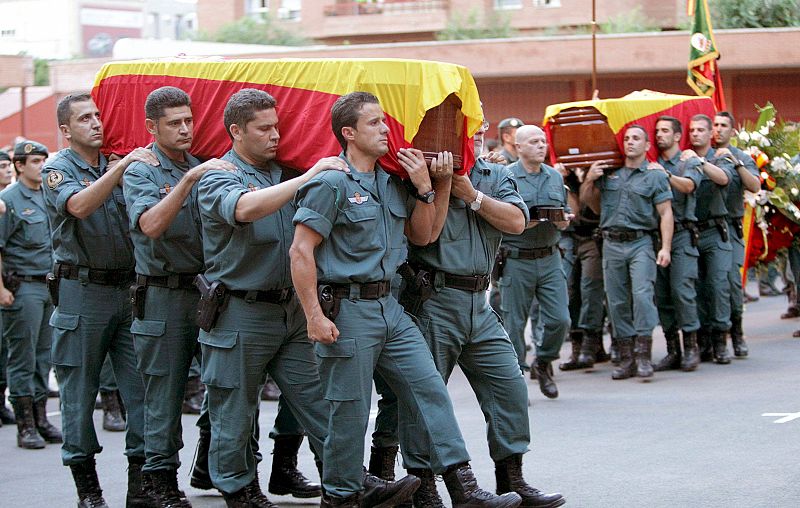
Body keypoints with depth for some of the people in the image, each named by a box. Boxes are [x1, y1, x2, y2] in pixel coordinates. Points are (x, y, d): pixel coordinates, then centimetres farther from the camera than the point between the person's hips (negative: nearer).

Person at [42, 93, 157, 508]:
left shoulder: (116, 167, 14)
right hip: (81, 291, -4)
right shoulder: (57, 169, -2)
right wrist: (121, 167, -28)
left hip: (127, 288, 5)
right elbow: (79, 206, -22)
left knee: (141, 384, 0)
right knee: (78, 389, 2)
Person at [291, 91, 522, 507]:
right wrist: (314, 316, -19)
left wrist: (426, 188, 2)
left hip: (389, 306, 8)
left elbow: (422, 235, 18)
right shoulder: (331, 183, -12)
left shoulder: (393, 182, 11)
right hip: (346, 310, -8)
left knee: (428, 390, 3)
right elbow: (301, 251, -14)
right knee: (350, 410, 0)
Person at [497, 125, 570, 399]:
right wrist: (521, 223, -20)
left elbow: (566, 212, 20)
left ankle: (543, 362, 23)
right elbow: (495, 221, -7)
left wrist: (564, 220, -2)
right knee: (514, 323, 1)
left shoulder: (555, 177, 13)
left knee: (559, 319, -2)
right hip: (517, 261, -4)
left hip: (549, 259, 4)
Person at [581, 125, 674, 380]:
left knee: (642, 294, -18)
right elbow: (586, 199, 22)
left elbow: (665, 214, -1)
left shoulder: (655, 176, 4)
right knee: (617, 301, 3)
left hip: (641, 243, -4)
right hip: (612, 244, 4)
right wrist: (589, 179, 2)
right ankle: (626, 358, 7)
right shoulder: (608, 173, 15)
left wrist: (666, 247, -11)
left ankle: (644, 354, -16)